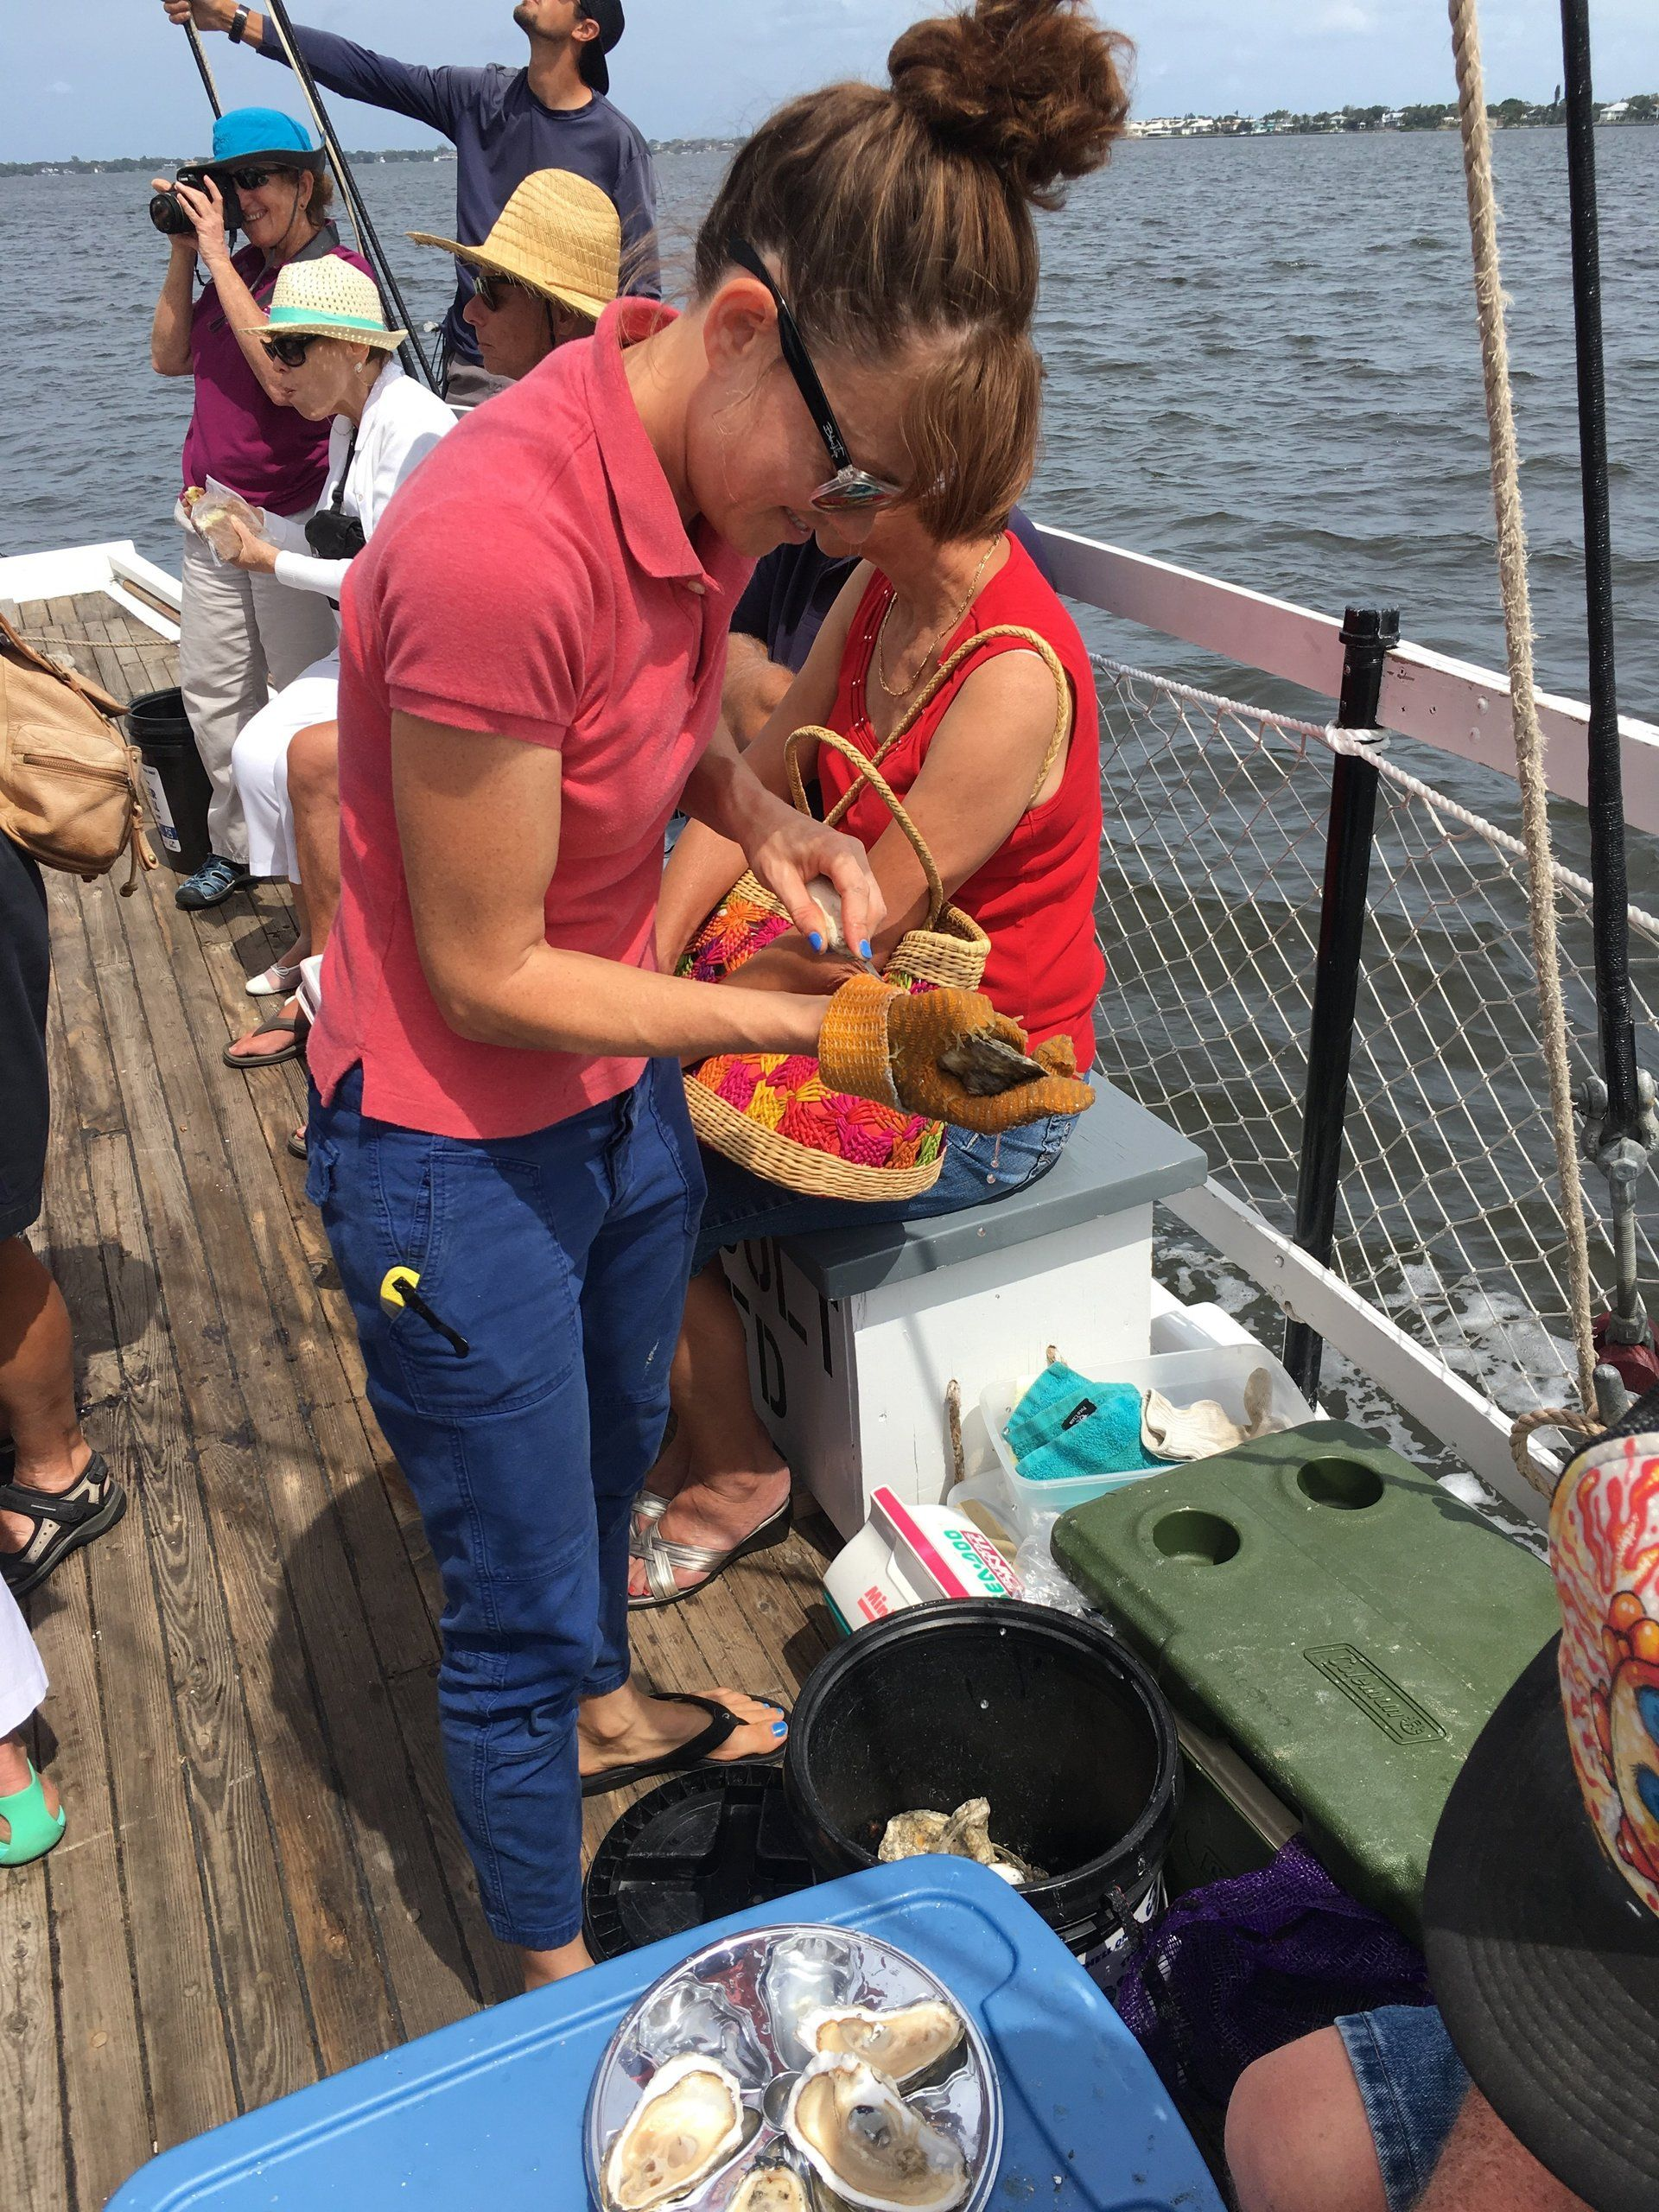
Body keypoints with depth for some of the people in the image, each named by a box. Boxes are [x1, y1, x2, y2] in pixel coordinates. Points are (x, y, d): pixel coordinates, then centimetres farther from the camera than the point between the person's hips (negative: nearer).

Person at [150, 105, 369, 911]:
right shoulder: (239, 264, 12)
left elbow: (283, 373, -21)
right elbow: (170, 358, 11)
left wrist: (218, 256, -16)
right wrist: (183, 251, 4)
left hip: (291, 512, -7)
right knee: (211, 688, 9)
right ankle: (237, 844, 21)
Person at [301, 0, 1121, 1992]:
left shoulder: (713, 463, -7)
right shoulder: (502, 538, -33)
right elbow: (489, 972, -25)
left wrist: (770, 825, -8)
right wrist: (824, 1031, -25)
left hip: (623, 1082, 8)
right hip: (460, 1147, -8)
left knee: (613, 1453, 30)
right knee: (519, 1600, 11)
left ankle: (604, 1715, 61)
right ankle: (554, 1987, 38)